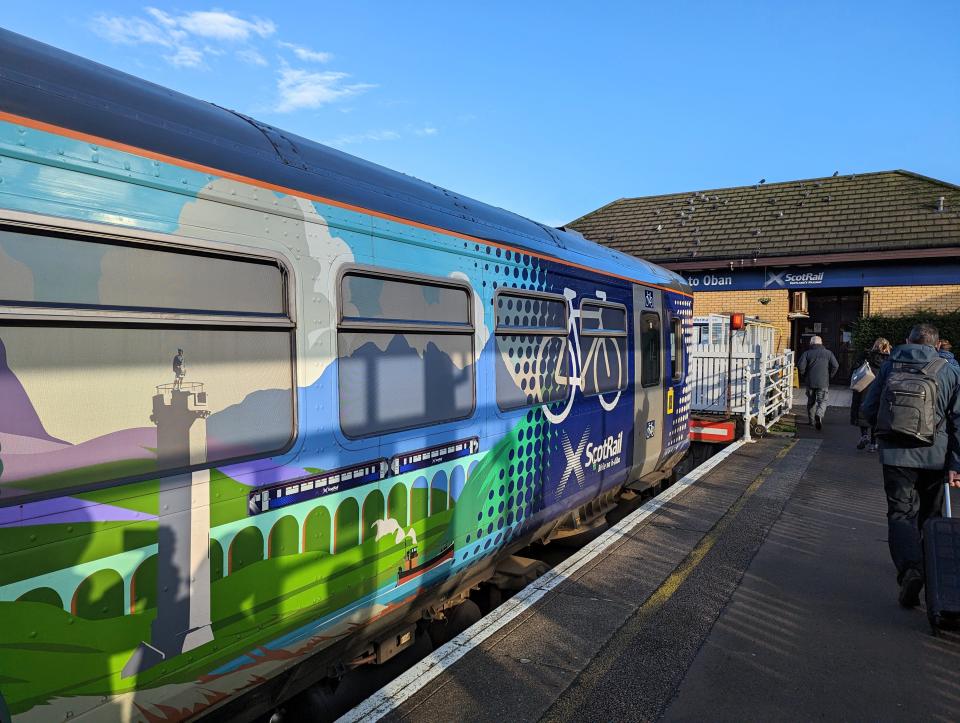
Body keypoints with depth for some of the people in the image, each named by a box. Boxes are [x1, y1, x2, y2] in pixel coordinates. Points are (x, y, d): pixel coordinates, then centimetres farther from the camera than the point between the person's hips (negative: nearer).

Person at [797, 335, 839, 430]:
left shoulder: (807, 353, 0)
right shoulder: (828, 353, 4)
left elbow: (800, 366, -10)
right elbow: (835, 366, -4)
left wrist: (805, 376, 6)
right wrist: (829, 376, 10)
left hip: (810, 382, 1)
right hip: (823, 383, -1)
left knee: (811, 401, 14)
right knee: (822, 401, 3)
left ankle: (812, 420, 21)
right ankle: (819, 415, -25)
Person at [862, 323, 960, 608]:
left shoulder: (889, 367, 2)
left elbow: (868, 410, 4)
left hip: (896, 453, -1)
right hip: (935, 456, 1)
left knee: (901, 512, 2)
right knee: (928, 514, 18)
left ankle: (910, 566, -19)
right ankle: (928, 567, 29)